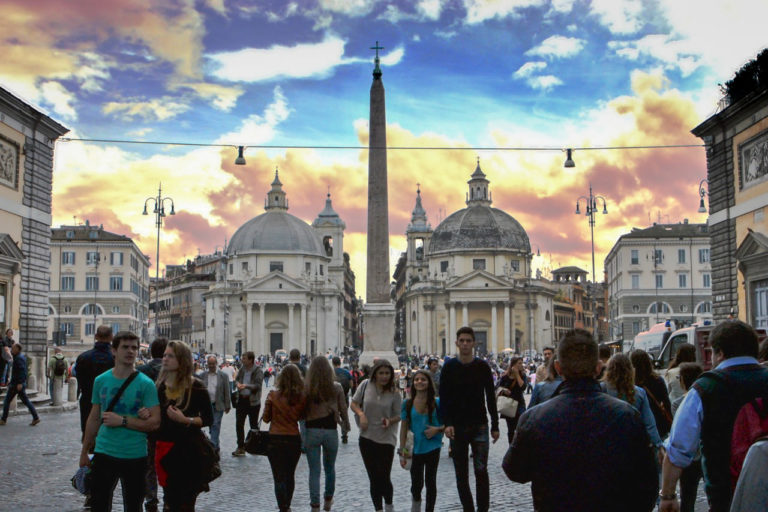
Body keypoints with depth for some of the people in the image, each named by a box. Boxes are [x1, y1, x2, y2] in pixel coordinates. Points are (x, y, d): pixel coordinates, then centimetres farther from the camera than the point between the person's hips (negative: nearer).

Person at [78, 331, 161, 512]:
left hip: (135, 456, -2)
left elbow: (155, 422, -12)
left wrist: (122, 421, -19)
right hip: (104, 454, 2)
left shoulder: (145, 383, -7)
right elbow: (94, 418, 12)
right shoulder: (101, 380, 3)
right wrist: (84, 451, 14)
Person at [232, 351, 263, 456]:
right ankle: (241, 447, 9)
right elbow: (236, 379, 17)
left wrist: (246, 386, -32)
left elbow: (258, 385, -18)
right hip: (241, 399, 5)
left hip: (253, 401, -5)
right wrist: (237, 383, -7)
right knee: (239, 424, 2)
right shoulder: (242, 370, 6)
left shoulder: (258, 371, -12)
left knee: (254, 425, 8)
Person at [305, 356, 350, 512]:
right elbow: (343, 409, 2)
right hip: (330, 430, 1)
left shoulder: (306, 388, -8)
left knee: (314, 471, 6)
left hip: (311, 431, -1)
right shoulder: (336, 387, -5)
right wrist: (346, 425, 17)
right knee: (330, 468, 21)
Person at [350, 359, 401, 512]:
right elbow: (353, 403, 6)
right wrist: (361, 414, -12)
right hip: (367, 438, 2)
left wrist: (390, 421, -20)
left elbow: (398, 415, 1)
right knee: (373, 478, 7)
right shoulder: (365, 385, -5)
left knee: (384, 477, -4)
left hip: (386, 439, -1)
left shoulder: (394, 392, -7)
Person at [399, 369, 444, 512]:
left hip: (432, 447, -1)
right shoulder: (408, 404, 0)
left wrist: (438, 429, -15)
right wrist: (402, 451, 2)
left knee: (430, 481, 7)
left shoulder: (437, 403, -2)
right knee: (416, 483, 2)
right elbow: (404, 428, 4)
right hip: (415, 450, 1)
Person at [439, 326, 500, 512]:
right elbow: (444, 398, 0)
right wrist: (447, 423, -11)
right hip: (457, 427, 1)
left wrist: (495, 426, 4)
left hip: (479, 426, -1)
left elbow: (491, 397, 6)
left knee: (481, 471, -7)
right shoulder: (449, 367, 1)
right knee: (461, 474, 6)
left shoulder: (482, 367, 1)